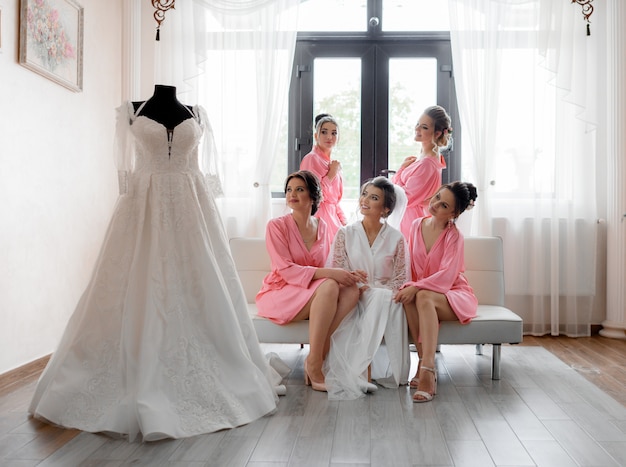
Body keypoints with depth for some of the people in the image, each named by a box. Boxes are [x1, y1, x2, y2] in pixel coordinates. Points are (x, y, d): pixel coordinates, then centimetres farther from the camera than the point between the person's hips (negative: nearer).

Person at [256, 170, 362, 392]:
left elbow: (323, 267, 8)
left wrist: (346, 274, -14)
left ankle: (319, 355, -21)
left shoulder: (321, 226, 7)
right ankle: (314, 365, -26)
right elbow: (286, 270, -18)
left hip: (315, 291, 5)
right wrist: (330, 273, -27)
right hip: (280, 294, -5)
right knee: (329, 286, -33)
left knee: (351, 289, -23)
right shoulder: (277, 225, -9)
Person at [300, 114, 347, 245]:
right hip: (319, 218, -8)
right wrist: (331, 174, -12)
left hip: (333, 218, 8)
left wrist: (343, 222, 13)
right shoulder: (311, 159, -9)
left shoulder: (333, 163, 16)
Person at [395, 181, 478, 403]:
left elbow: (446, 276, -22)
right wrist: (408, 286, -8)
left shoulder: (454, 235, -12)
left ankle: (427, 371, -42)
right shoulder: (417, 225, 4)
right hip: (422, 291, 4)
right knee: (407, 298, -31)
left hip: (454, 295, -4)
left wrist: (417, 287, -34)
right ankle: (424, 362, -26)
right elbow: (411, 264, 9)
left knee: (424, 297, -37)